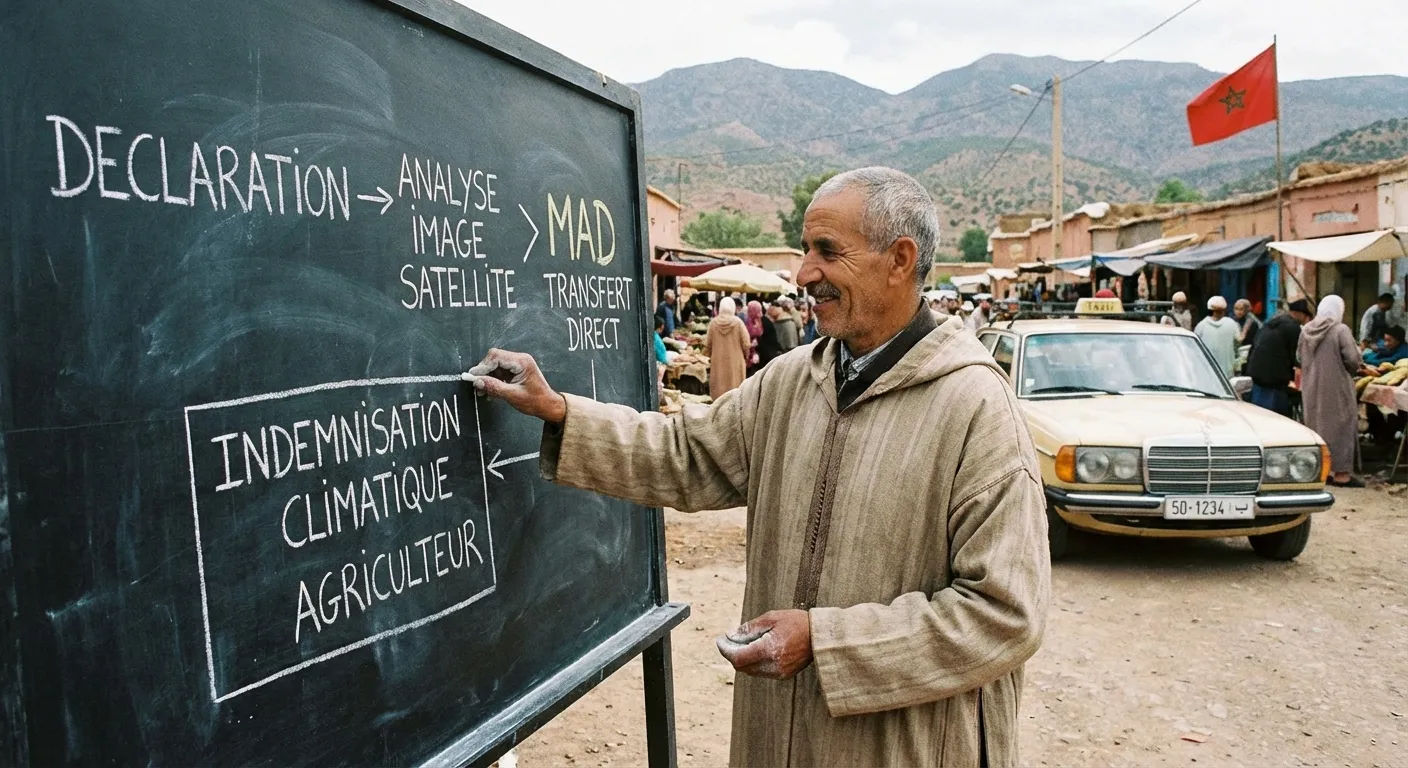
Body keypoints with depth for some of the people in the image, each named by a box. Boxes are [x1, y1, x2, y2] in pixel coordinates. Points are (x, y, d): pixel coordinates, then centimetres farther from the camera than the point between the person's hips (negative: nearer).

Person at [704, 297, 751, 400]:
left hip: (718, 362, 2)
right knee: (735, 390, 3)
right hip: (735, 362, -2)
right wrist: (746, 356, 12)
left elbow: (707, 344, 2)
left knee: (718, 389, 8)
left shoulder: (713, 322, -3)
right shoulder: (738, 322, -8)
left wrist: (709, 356, 19)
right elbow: (746, 344, -7)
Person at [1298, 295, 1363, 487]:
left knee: (1316, 424, 15)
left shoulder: (1306, 330, 3)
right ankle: (1341, 473, 4)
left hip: (1312, 388, 6)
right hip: (1335, 388, -6)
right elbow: (1353, 360, -17)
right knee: (1340, 427, 2)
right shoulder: (1341, 330, -14)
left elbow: (1299, 357, 12)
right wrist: (1352, 370, 3)